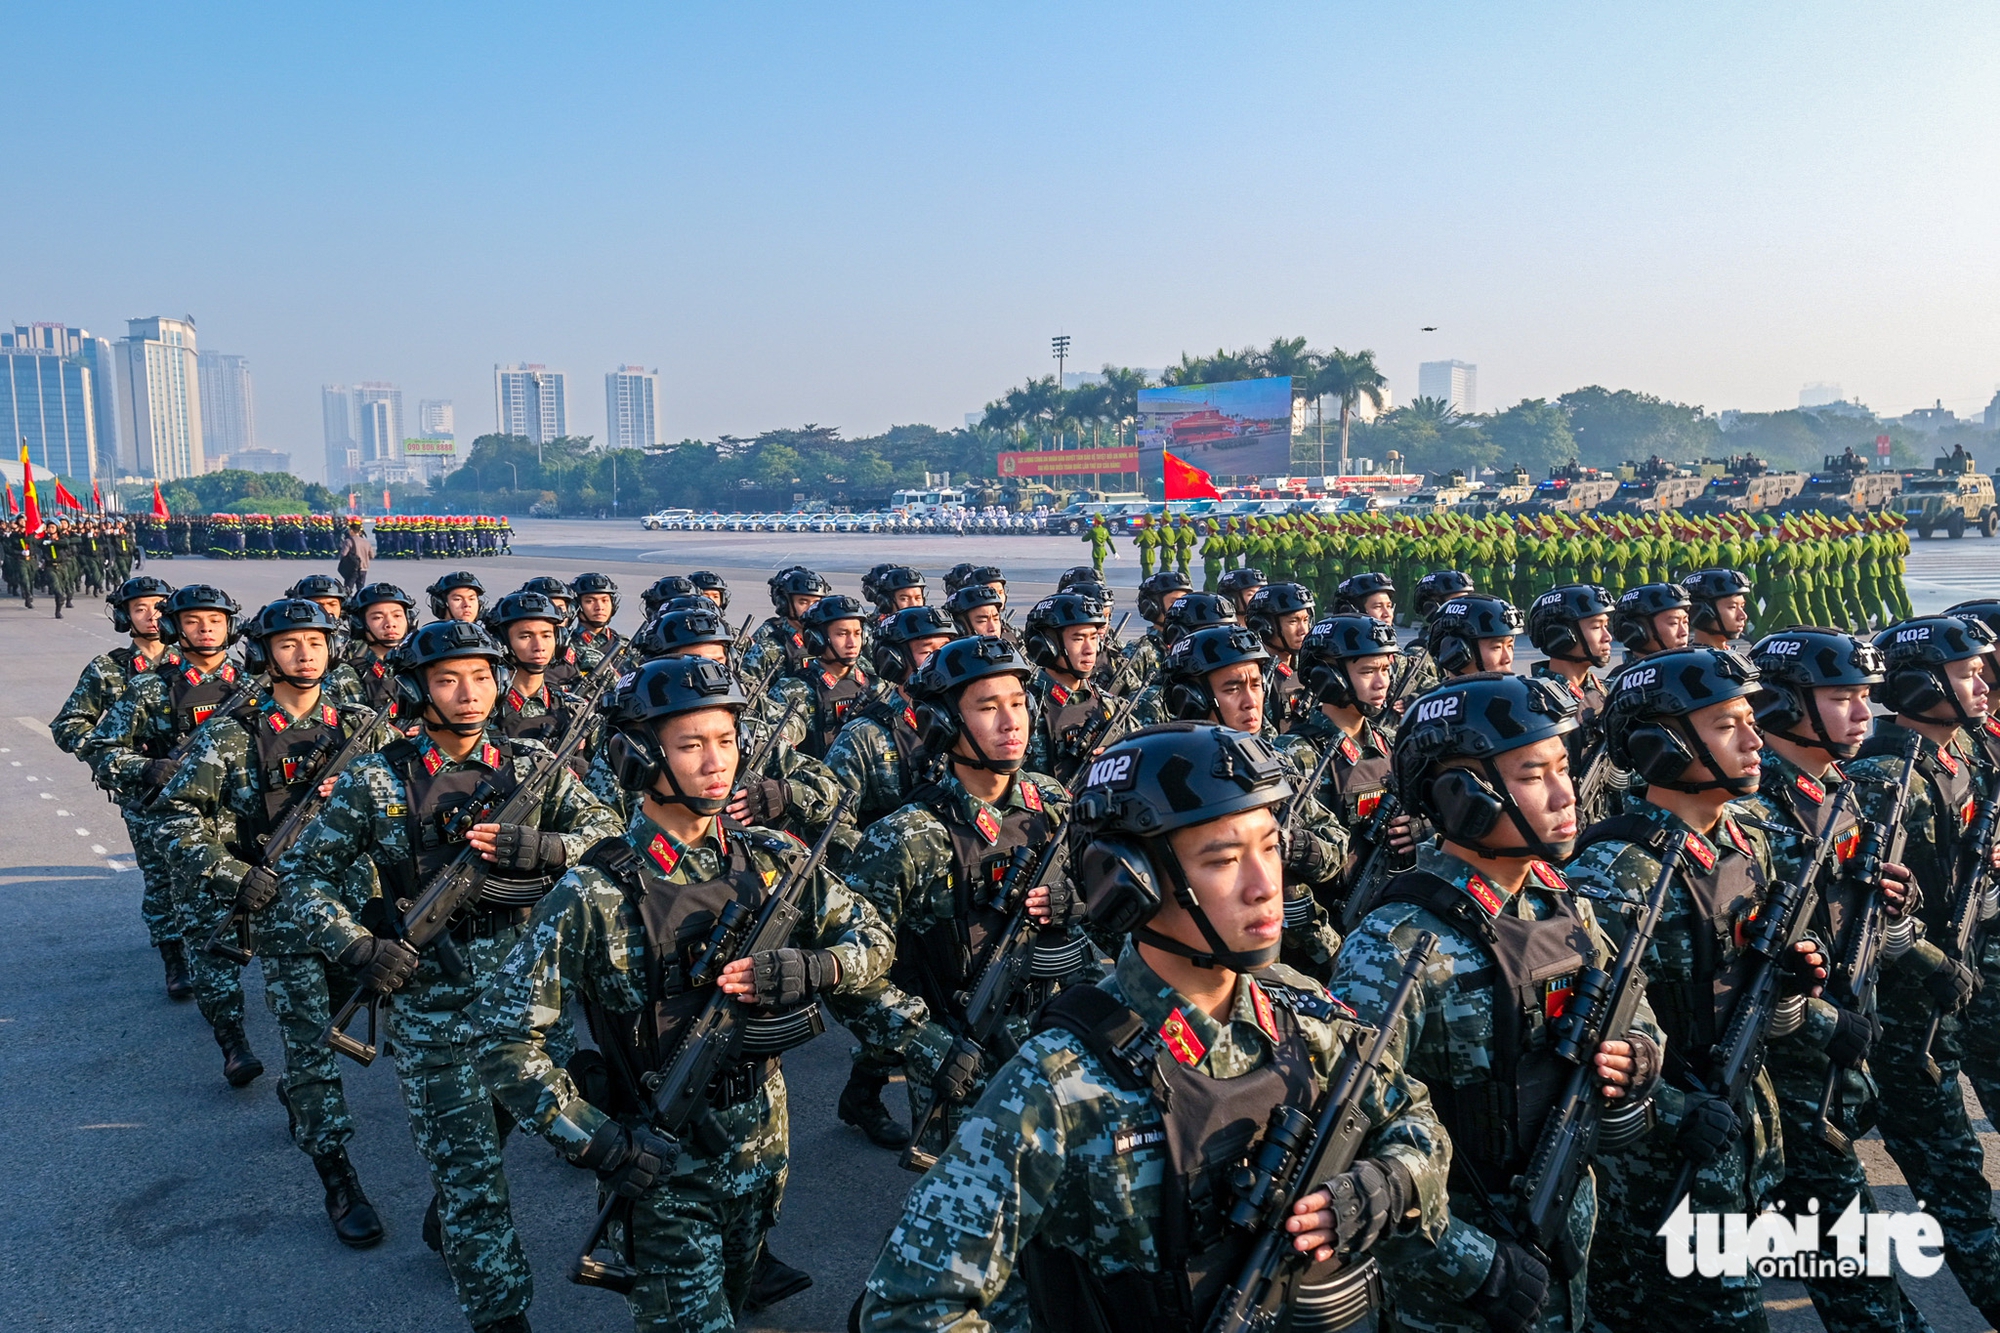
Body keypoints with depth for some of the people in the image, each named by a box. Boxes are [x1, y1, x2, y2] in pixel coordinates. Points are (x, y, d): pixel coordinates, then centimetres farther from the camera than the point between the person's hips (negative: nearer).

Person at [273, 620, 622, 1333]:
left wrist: (540, 847, -17)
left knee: (498, 1126, 21)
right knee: (467, 1160, 1)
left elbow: (606, 830, 2)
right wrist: (356, 947, -11)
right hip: (430, 988, -3)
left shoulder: (531, 762, 1)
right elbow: (303, 871, 3)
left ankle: (447, 1225, 50)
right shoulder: (376, 780, -4)